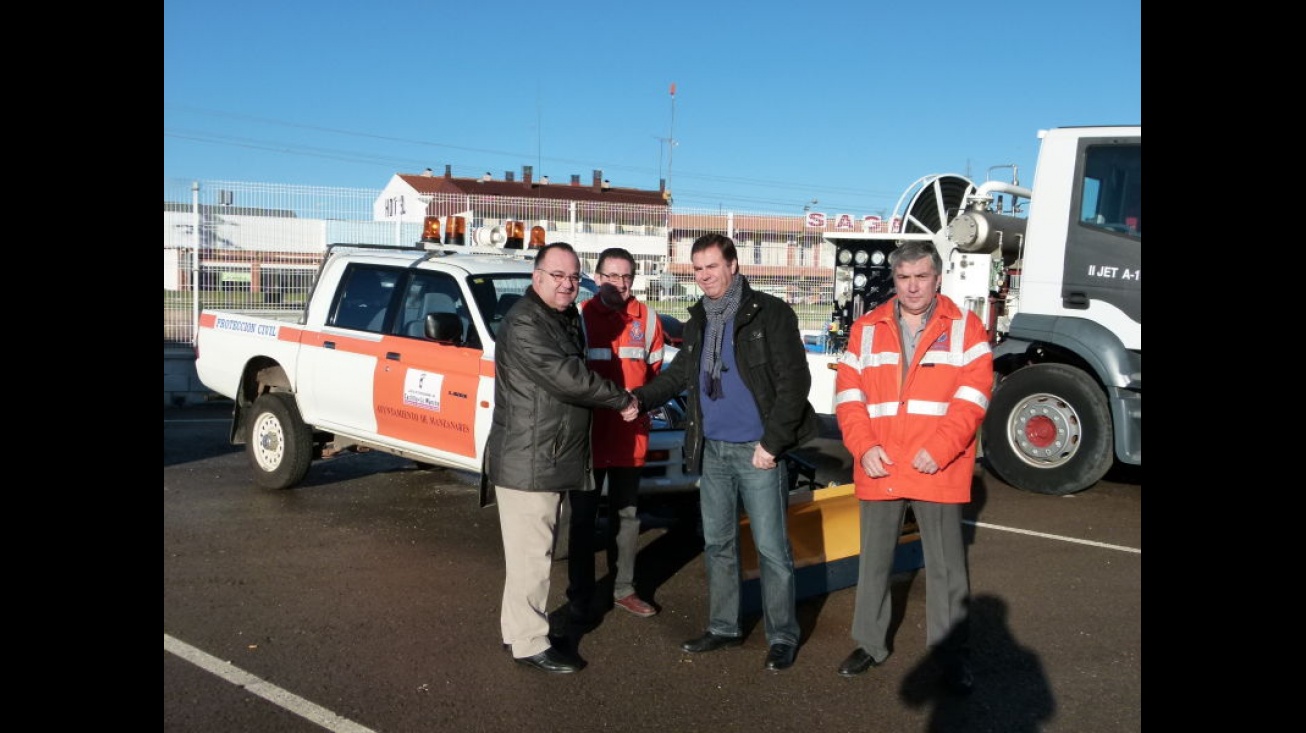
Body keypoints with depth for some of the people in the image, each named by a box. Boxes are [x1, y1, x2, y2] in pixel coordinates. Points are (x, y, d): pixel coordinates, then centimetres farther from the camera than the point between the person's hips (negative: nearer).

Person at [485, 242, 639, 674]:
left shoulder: (567, 319, 15)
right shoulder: (524, 323, -17)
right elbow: (567, 378, -23)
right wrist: (622, 400, -13)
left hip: (553, 459, 10)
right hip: (527, 463, -10)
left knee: (535, 551, 18)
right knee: (531, 554, -3)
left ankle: (517, 629, 30)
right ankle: (530, 644, 6)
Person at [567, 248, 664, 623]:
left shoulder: (647, 319, 1)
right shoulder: (579, 316, -10)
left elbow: (655, 371, 11)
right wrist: (611, 399, -12)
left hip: (631, 437, 4)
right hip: (588, 436, -4)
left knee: (626, 516, 14)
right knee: (583, 519, 7)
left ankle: (624, 589, 28)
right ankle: (579, 597, 18)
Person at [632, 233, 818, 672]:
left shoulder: (770, 313, -8)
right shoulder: (699, 321, 12)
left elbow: (795, 381, -12)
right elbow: (679, 374, 16)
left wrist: (773, 442, -16)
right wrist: (640, 398, -3)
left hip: (757, 451, -6)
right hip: (712, 451, 7)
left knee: (771, 548, 1)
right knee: (717, 545, 14)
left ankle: (782, 636, 14)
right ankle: (723, 628, 28)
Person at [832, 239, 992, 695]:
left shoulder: (965, 328, 1)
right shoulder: (866, 329, 8)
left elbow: (972, 396, -6)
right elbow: (848, 394, 3)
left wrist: (940, 449, -17)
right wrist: (864, 447, -10)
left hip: (939, 472, -2)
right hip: (878, 470, 3)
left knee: (946, 567, 4)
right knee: (874, 561, 12)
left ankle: (953, 655, 17)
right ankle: (870, 644, 26)